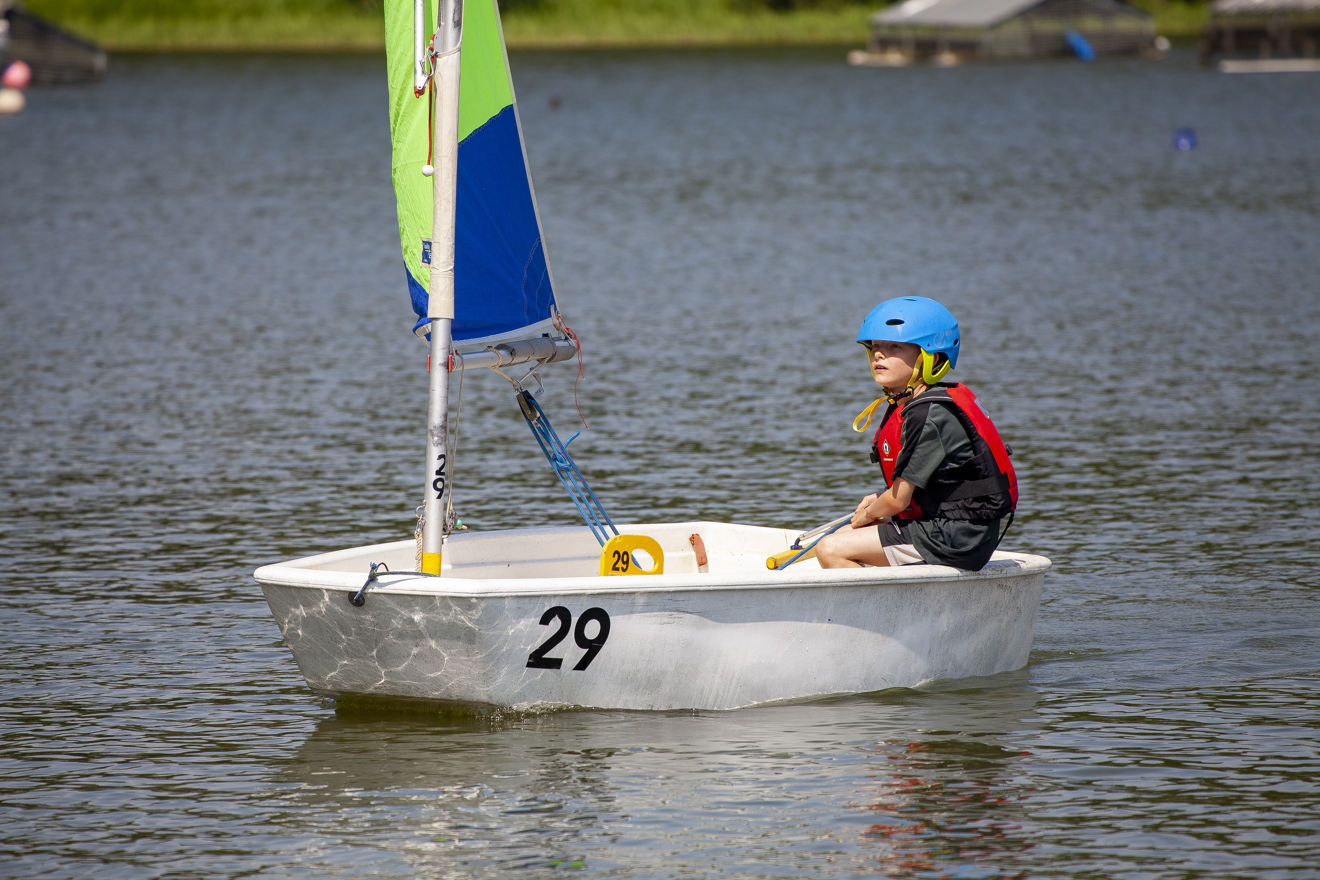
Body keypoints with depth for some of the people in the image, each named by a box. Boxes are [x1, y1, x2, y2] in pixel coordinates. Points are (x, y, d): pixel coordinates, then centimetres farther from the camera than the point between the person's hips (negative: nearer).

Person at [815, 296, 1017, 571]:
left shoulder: (928, 417, -20)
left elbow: (899, 500, -17)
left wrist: (867, 515, 2)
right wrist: (879, 498, 10)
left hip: (956, 539, -11)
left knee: (830, 550, -14)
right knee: (842, 537, 22)